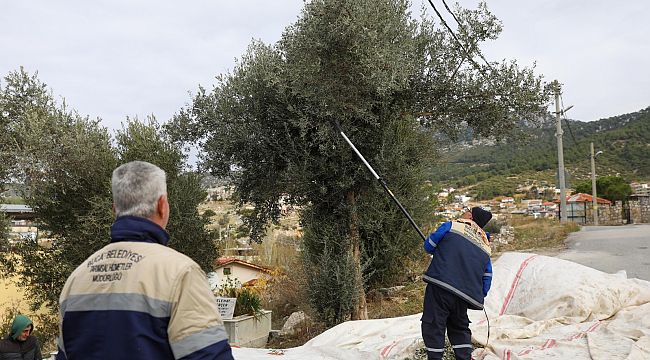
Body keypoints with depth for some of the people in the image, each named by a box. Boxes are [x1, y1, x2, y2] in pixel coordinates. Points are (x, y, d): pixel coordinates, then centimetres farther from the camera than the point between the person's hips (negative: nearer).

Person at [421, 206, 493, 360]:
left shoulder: (451, 226, 2)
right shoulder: (485, 247, 16)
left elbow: (428, 245, 8)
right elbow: (487, 278, 16)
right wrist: (479, 297, 25)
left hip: (440, 285, -5)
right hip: (464, 295, 5)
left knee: (433, 325, 1)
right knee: (459, 327, 22)